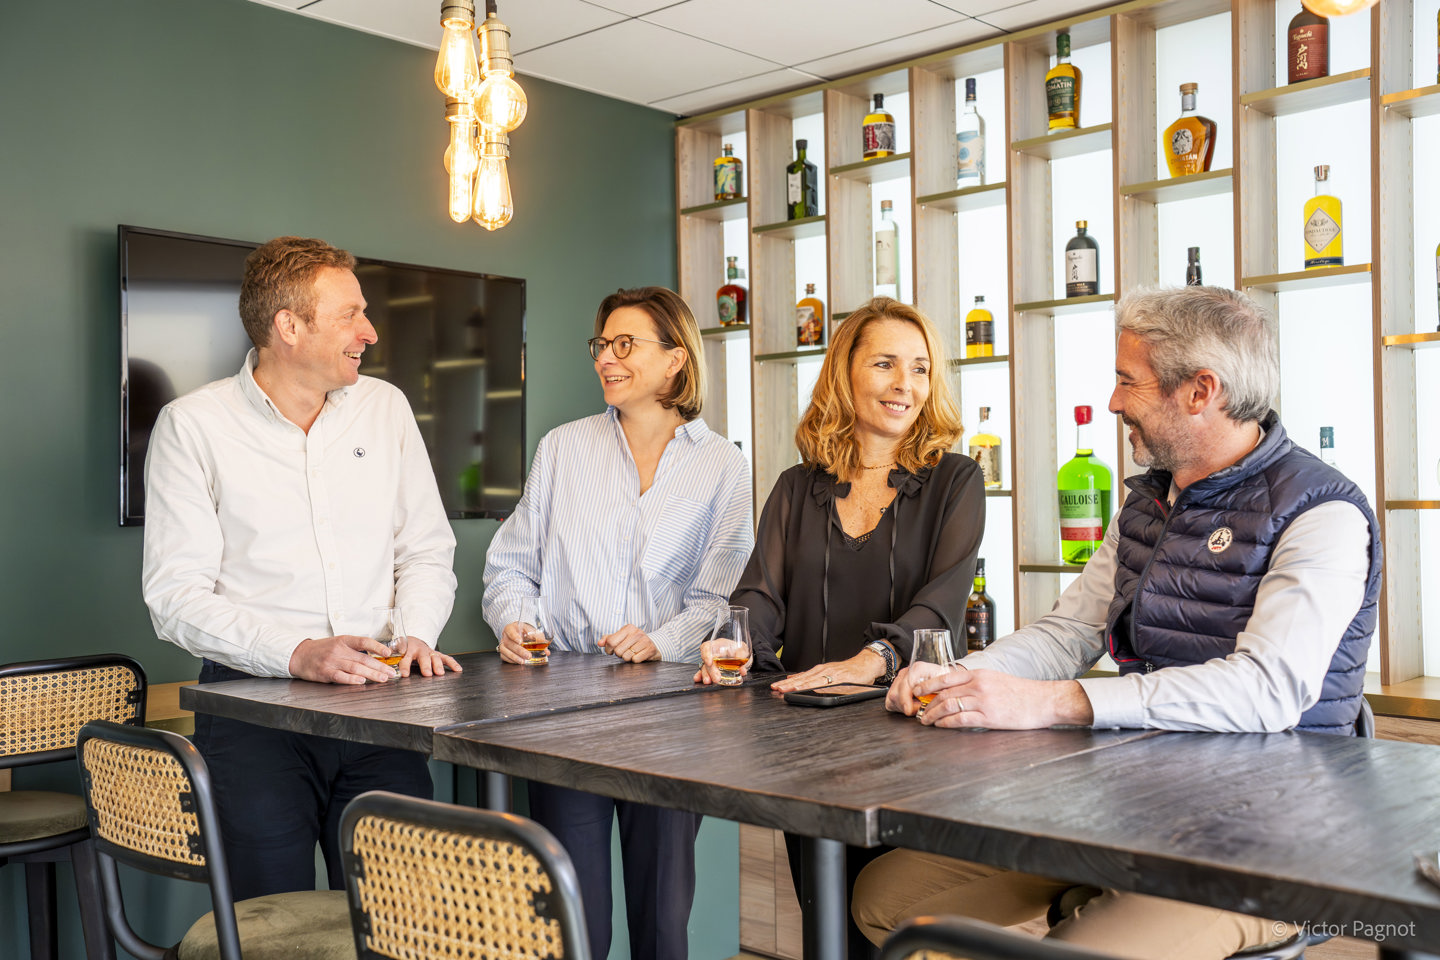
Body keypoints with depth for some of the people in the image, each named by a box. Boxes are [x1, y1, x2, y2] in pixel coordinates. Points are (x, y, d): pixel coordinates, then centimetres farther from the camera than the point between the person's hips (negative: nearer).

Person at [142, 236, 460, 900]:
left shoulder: (385, 407, 12)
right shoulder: (191, 427, 0)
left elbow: (427, 549, 16)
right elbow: (176, 596, -6)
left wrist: (415, 633, -4)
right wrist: (297, 654, -18)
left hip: (376, 702, 3)